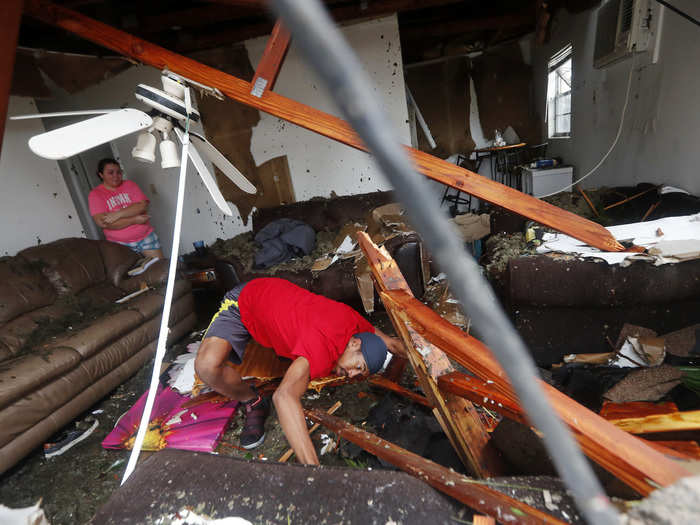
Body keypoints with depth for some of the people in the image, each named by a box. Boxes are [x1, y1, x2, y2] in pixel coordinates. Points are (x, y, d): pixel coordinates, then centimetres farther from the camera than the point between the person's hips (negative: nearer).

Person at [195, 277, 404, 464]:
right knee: (208, 365, -30)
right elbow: (284, 396, -52)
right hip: (242, 302, -6)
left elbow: (389, 342, 4)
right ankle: (253, 404, -3)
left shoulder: (354, 320, -15)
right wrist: (312, 466, -56)